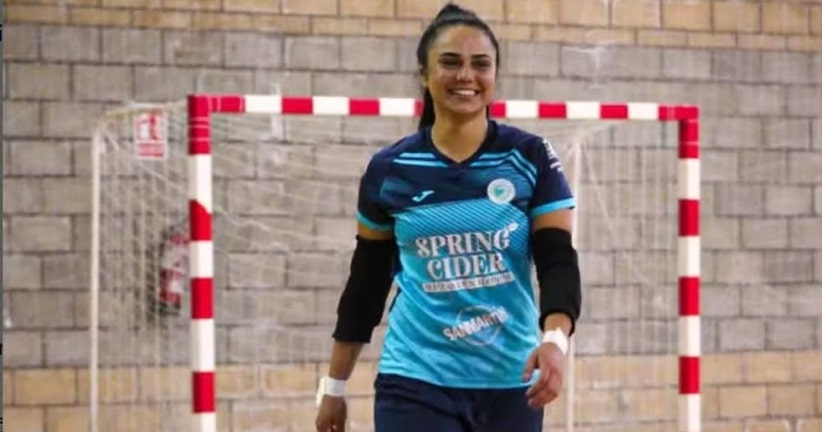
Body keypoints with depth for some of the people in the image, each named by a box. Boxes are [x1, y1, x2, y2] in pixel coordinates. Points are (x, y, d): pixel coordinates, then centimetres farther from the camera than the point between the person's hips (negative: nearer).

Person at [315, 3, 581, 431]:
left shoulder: (531, 158, 0)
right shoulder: (388, 170, 2)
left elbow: (558, 261, -6)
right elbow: (366, 284, 10)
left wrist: (555, 340, -25)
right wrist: (334, 385, 12)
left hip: (508, 384, 1)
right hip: (415, 383, -1)